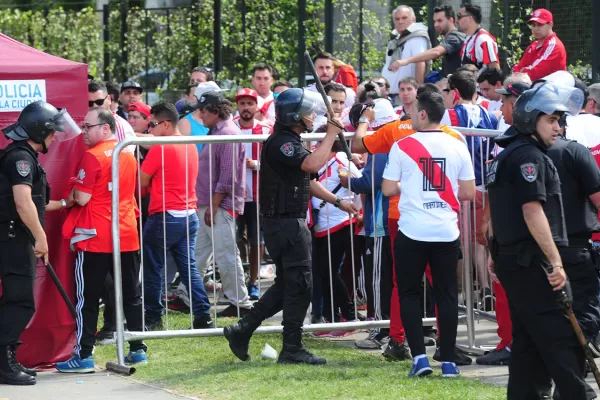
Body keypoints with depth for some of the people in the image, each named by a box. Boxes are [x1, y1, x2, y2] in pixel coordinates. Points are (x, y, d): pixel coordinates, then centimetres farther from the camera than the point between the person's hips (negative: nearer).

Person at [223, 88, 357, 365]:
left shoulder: (290, 142, 18)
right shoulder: (280, 143, -17)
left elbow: (307, 181, 26)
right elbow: (313, 164, -32)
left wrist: (338, 202, 22)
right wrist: (331, 134, -20)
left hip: (291, 222, 11)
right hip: (285, 224, -11)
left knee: (286, 285, 15)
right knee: (299, 286, -5)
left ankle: (241, 331, 17)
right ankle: (292, 350, 1)